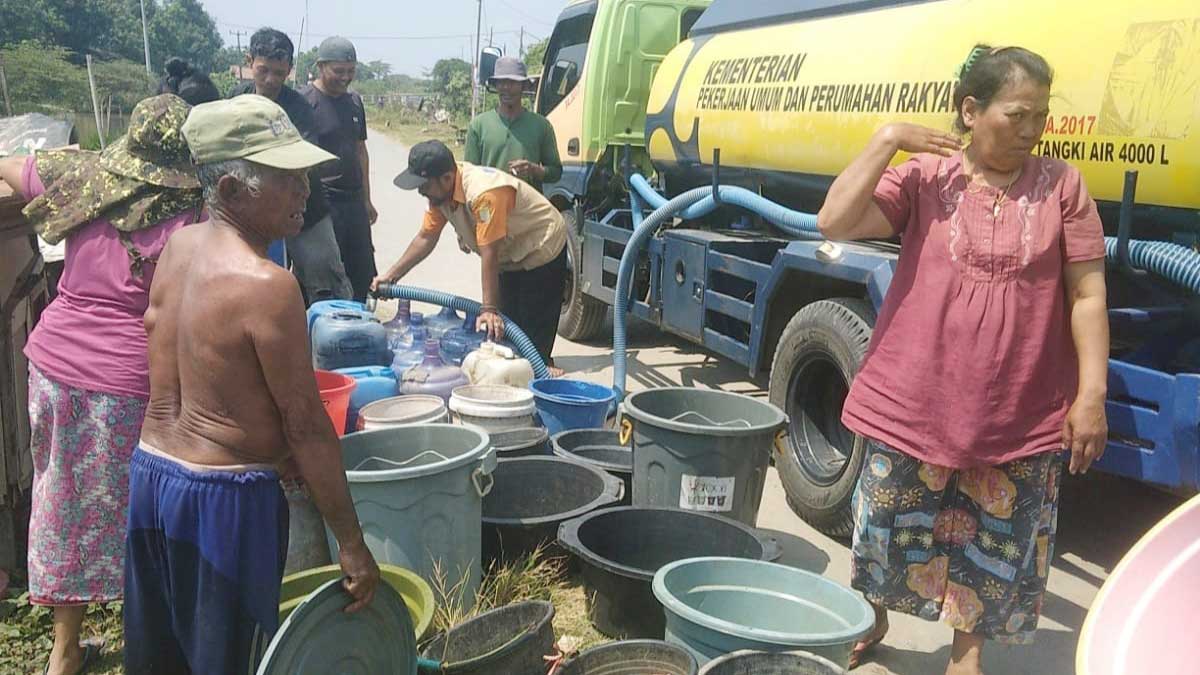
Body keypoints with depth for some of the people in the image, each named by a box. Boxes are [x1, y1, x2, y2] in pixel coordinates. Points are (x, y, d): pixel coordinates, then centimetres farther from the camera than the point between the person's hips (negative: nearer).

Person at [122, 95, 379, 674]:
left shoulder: (178, 247, 2)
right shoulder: (268, 285, -22)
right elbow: (306, 426, -19)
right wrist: (352, 544, -11)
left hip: (150, 469, 8)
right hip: (224, 496, -8)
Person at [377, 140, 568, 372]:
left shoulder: (483, 193, -37)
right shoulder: (440, 190, -9)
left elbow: (490, 254, -36)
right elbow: (426, 238, 1)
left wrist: (489, 309, -34)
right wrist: (391, 275, -4)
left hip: (542, 250, -9)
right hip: (512, 256, 9)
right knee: (508, 324, 10)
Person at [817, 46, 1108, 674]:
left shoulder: (1061, 184, 0)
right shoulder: (924, 176, -3)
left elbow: (1087, 295, 0)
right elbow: (835, 223, -15)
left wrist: (1091, 396, -5)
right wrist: (886, 141, -17)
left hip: (1020, 417, 1)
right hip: (915, 403, -1)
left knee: (995, 544, 14)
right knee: (890, 526, 15)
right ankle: (871, 618, 43)